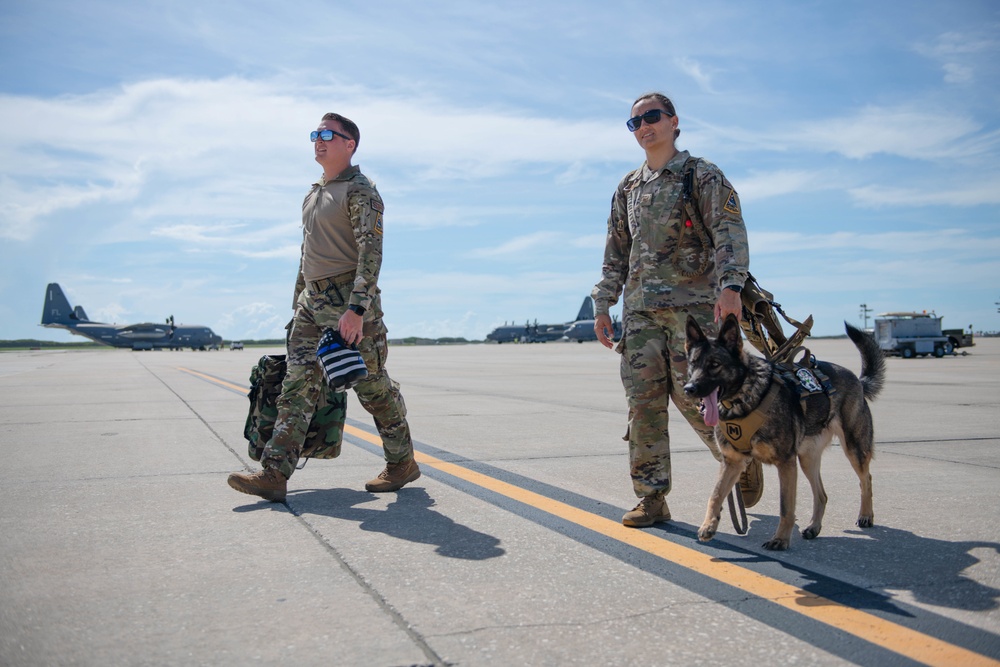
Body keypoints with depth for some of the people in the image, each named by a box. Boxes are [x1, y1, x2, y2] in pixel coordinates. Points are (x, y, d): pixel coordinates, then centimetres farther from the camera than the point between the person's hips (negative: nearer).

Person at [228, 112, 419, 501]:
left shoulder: (360, 190, -6)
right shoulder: (312, 196, 20)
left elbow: (371, 252, -17)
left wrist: (356, 309, -26)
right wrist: (297, 305, 22)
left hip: (350, 299, -8)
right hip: (312, 302, 8)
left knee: (373, 386, 1)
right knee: (297, 384, -2)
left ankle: (402, 464, 16)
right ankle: (275, 473, -5)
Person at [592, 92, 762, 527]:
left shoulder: (702, 175, 2)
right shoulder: (628, 188, 19)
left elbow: (729, 231, -9)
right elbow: (616, 252, 21)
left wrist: (730, 284, -24)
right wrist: (603, 304, 14)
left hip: (693, 306, -5)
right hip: (640, 312, 5)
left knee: (694, 397, -8)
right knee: (644, 404, 0)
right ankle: (651, 499, 7)